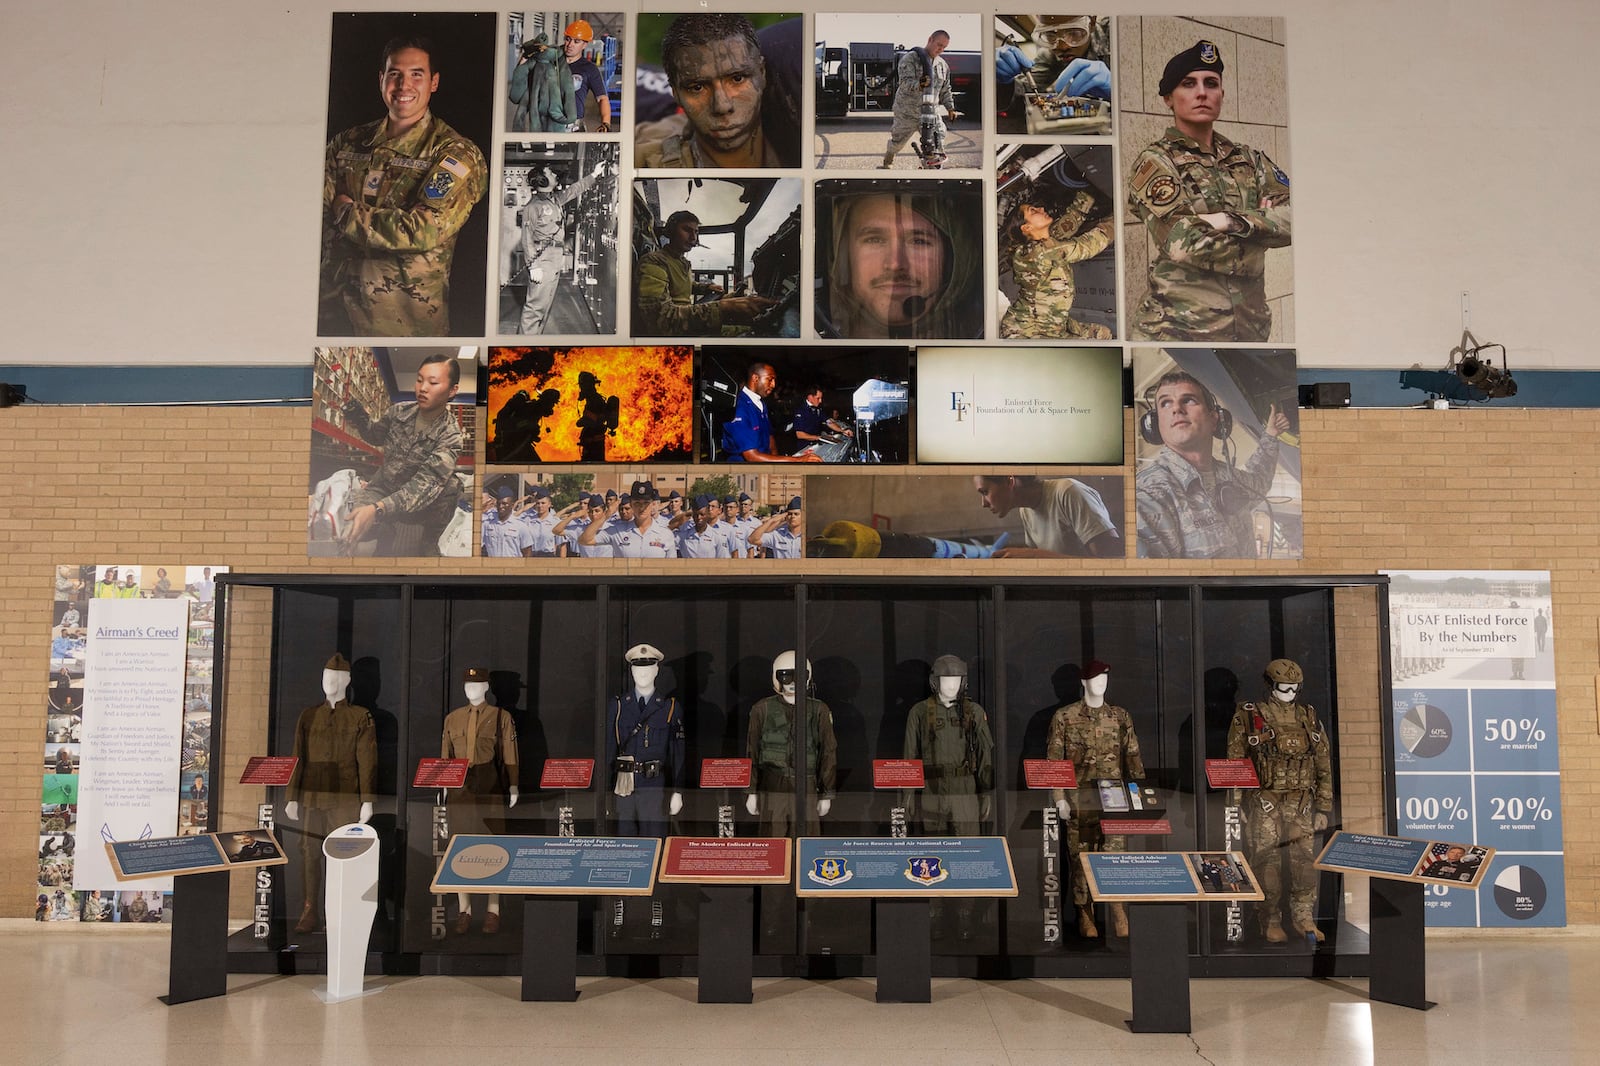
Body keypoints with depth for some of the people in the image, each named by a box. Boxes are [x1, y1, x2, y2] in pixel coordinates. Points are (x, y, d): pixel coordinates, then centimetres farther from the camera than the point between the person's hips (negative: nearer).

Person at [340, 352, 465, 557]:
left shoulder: (450, 437, -17)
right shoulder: (399, 412, -2)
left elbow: (426, 485, -30)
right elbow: (377, 435, 23)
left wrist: (378, 509, -45)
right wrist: (361, 421, -3)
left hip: (418, 508, -3)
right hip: (382, 489, 3)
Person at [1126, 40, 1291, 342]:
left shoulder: (1249, 160, 11)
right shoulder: (1154, 162, -4)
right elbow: (1185, 244, -17)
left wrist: (1235, 222, -18)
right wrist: (1264, 222, -5)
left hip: (1251, 324, 5)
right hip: (1180, 328, -5)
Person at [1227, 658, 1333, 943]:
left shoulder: (1309, 718, 10)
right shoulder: (1248, 718, -1)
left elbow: (1324, 766, 12)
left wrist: (1324, 807, 8)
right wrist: (1235, 805, -5)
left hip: (1300, 802, 3)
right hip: (1264, 802, -3)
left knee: (1304, 859, 0)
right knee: (1267, 861, -1)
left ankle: (1304, 918, 12)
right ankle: (1271, 923, 8)